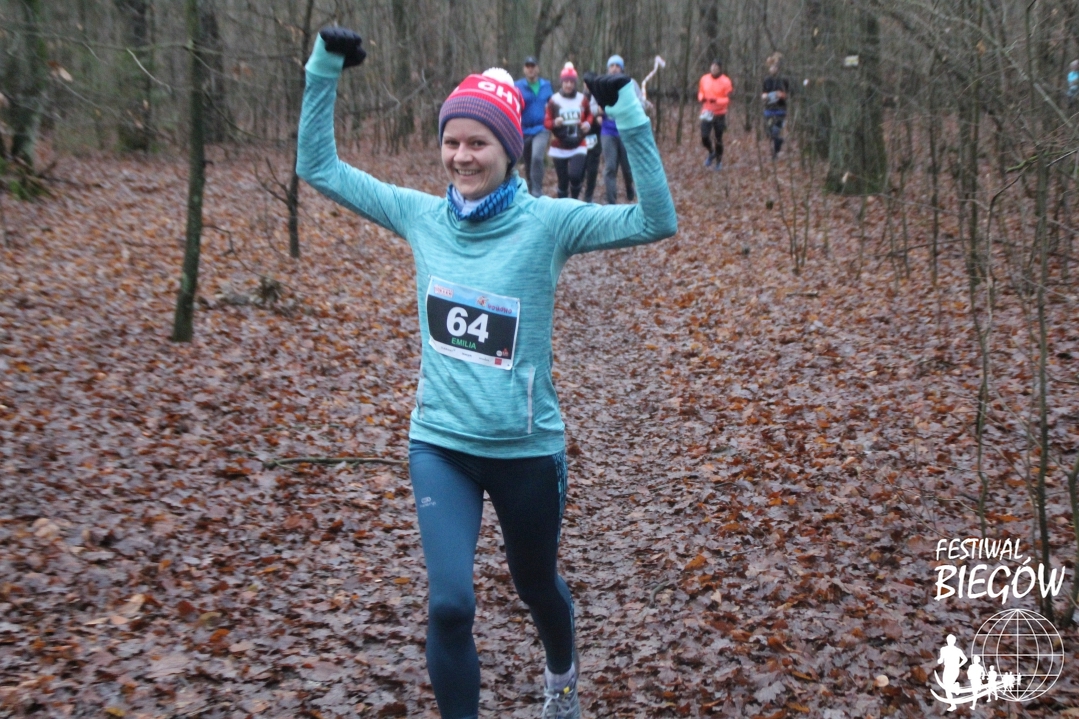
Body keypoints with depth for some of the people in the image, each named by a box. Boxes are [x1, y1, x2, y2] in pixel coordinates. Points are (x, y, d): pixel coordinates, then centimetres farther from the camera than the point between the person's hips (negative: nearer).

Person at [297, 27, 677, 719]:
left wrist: (630, 117, -31)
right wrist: (325, 69, -7)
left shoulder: (546, 221, -13)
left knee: (535, 583, 21)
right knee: (450, 605, -10)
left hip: (528, 448, -1)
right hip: (440, 444, 2)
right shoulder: (421, 214, -4)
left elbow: (657, 221, -23)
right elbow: (319, 167, 3)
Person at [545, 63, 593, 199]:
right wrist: (555, 123, -23)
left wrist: (588, 123, -4)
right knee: (563, 181, 5)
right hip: (559, 148, 0)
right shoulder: (554, 100, -4)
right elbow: (546, 122, -1)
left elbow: (589, 115, 18)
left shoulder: (582, 99, 2)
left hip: (578, 146, 0)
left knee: (575, 175, -19)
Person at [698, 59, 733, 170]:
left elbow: (728, 99, -11)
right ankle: (711, 152, 22)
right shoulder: (704, 79, 2)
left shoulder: (725, 82, -9)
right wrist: (701, 98, -9)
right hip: (706, 113, 3)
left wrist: (716, 100, -26)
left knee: (718, 139, 5)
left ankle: (719, 160, 24)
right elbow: (700, 93, 15)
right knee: (704, 137, -9)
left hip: (719, 114, -3)